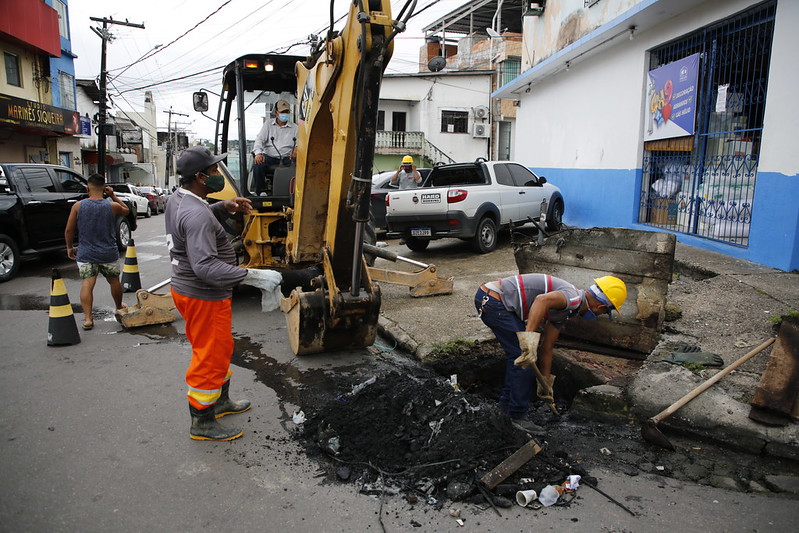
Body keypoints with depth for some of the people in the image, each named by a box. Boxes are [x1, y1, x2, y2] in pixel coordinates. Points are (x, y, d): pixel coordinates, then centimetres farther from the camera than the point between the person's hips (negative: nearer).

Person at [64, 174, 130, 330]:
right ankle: (119, 308, 38)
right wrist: (113, 196, 11)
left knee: (87, 285, -1)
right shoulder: (112, 206, -7)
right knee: (114, 281, 19)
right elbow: (126, 211, 17)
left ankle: (87, 318, -8)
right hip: (109, 254, 1)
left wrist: (70, 247, 12)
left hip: (86, 254, -1)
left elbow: (69, 230, -3)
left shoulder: (78, 206, -7)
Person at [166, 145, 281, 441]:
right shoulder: (196, 215, -29)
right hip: (203, 297, -10)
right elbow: (206, 266, -37)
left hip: (186, 288, 10)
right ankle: (203, 424, 20)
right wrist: (255, 275, -38)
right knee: (210, 357, 4)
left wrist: (224, 207, 6)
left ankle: (221, 401, 42)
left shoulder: (178, 198, 4)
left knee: (220, 349, 25)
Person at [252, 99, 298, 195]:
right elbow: (259, 139, 6)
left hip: (286, 158, 0)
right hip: (269, 156, 0)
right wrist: (258, 153, -15)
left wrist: (297, 148, -21)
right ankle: (260, 191, -16)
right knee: (257, 166, -31)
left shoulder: (294, 127, 16)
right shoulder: (268, 124, 16)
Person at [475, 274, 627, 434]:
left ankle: (507, 402, 33)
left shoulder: (565, 310, 20)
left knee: (518, 354, 22)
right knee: (524, 357, -3)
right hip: (494, 299, -10)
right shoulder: (574, 297, -10)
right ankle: (518, 415, 9)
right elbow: (542, 300, -33)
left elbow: (546, 349, 25)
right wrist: (530, 340, -37)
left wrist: (546, 384, 30)